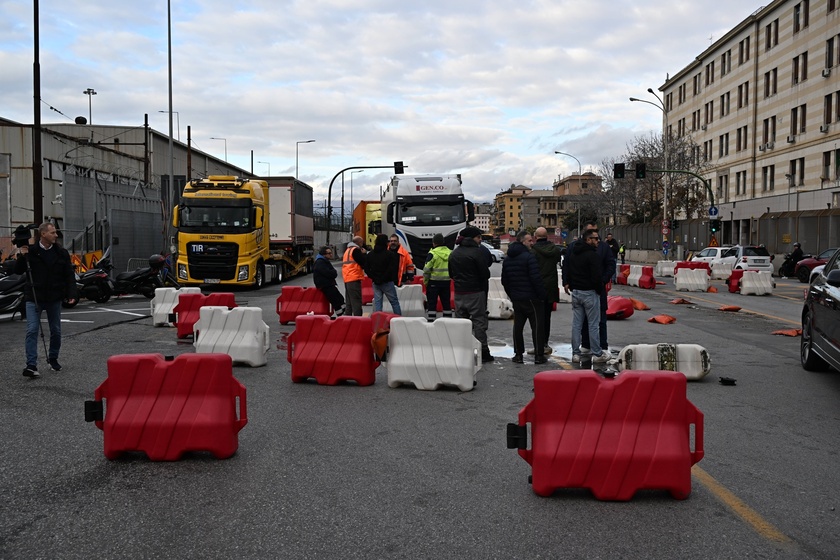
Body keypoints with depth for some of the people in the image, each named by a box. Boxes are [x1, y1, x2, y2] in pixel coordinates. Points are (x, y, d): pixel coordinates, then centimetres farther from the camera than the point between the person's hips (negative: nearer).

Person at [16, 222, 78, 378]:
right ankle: (31, 365, -12)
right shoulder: (30, 251, -2)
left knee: (56, 331, 12)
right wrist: (22, 256, -14)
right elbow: (18, 271, 3)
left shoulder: (62, 253, 3)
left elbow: (69, 275, 4)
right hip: (34, 298, -2)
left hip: (54, 299, 3)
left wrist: (71, 294, -8)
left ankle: (53, 359, 31)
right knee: (32, 331, -10)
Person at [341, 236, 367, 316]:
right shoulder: (356, 250, -8)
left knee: (349, 302, 13)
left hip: (347, 279, 9)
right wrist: (364, 254, 4)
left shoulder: (347, 250, 20)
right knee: (356, 302, -10)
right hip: (354, 279, -9)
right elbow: (363, 263, -12)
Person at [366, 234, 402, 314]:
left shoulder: (370, 254, 5)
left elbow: (366, 269, 5)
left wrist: (373, 278, 7)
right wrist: (395, 280, -4)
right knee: (394, 302, 4)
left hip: (375, 283, 4)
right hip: (387, 282, -4)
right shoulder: (390, 254, -11)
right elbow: (393, 269, -14)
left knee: (377, 302, 7)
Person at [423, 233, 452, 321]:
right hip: (446, 281, 5)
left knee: (431, 303, 1)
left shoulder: (432, 253, -12)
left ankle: (431, 321, -1)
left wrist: (425, 281, -2)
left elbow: (427, 269, -13)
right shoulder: (450, 253, 6)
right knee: (446, 303, 12)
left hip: (434, 282, -5)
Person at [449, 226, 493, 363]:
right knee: (479, 322, -1)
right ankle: (483, 353, 0)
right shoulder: (477, 252, -10)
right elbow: (485, 273, -12)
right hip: (475, 292, -6)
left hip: (459, 293, 6)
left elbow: (451, 274, 16)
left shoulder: (453, 254, 11)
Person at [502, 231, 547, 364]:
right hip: (531, 298, -7)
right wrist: (542, 294, -11)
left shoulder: (507, 259, 11)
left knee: (518, 326, 11)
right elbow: (536, 278, -19)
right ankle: (539, 355, 2)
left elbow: (504, 281, 15)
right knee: (537, 326, 1)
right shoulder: (529, 257, -14)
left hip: (516, 298, 7)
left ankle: (518, 354, 13)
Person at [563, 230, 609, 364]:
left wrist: (567, 283, 18)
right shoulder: (592, 255, -16)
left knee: (576, 324, 9)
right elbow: (597, 276, -19)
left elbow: (566, 269, 17)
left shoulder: (572, 253, 11)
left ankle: (575, 353, 11)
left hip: (575, 292, 7)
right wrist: (600, 289, -5)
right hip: (589, 292, -7)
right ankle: (597, 354, 4)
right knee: (593, 325, 0)